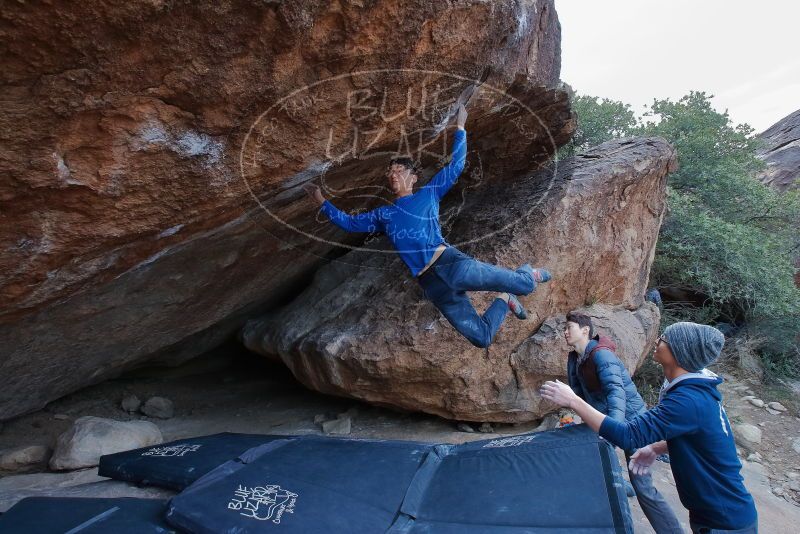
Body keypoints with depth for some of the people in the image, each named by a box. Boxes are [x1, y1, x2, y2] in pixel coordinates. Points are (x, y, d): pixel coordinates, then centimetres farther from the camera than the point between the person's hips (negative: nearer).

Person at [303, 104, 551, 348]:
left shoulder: (428, 194, 17)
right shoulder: (382, 215, 24)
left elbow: (455, 166, 14)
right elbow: (348, 222, 29)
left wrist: (460, 127, 13)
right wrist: (322, 201, 26)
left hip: (450, 262, -2)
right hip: (431, 284, 2)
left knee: (525, 285, -12)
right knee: (481, 338, -6)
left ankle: (527, 273, 29)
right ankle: (504, 300, 26)